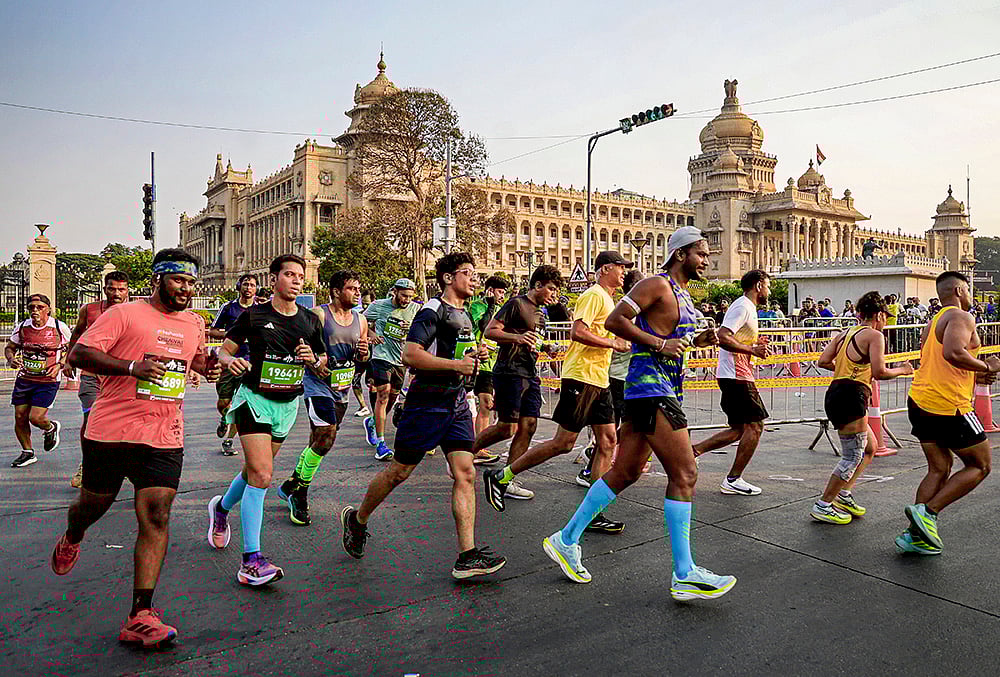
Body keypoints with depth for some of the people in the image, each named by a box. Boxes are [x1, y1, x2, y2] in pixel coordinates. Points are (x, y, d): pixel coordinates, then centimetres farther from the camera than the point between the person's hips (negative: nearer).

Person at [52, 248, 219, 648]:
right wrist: (132, 367, -25)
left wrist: (208, 367, 10)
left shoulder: (194, 323, 13)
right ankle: (71, 539, 54)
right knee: (94, 503, 15)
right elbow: (79, 354, -12)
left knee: (156, 516, -9)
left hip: (165, 438, 3)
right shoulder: (124, 314, -5)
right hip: (111, 431, -3)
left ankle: (140, 617, -7)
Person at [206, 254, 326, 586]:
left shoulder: (310, 320, 5)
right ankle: (251, 560, -14)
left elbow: (324, 363, 13)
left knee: (254, 471, 17)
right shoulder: (254, 315, -6)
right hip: (254, 399, -5)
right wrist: (231, 361, -23)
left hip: (287, 404, 5)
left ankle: (221, 507, 50)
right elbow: (224, 350, 0)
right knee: (261, 475, -17)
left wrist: (313, 359, -9)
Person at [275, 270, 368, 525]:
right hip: (318, 384, -7)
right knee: (326, 438, -16)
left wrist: (363, 352, -4)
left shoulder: (360, 320, 9)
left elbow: (363, 356, 18)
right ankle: (300, 495, 1)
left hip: (342, 389, 7)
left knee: (318, 442, 14)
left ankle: (291, 485, 33)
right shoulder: (318, 314, -9)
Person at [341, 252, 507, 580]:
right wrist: (456, 364, -22)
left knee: (465, 473, -4)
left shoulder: (464, 315, 17)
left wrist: (474, 355, 10)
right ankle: (356, 519, 31)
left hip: (457, 405, 8)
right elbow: (410, 355, -22)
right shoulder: (432, 311, -12)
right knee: (399, 471, 5)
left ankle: (467, 556, -3)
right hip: (426, 403, -7)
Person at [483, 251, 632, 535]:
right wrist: (613, 344, -16)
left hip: (599, 381, 10)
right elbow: (577, 332, -23)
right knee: (563, 442, -6)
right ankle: (500, 477, 6)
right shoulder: (594, 295, -10)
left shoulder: (607, 299, 21)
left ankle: (593, 513, 7)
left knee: (608, 441, 4)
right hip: (581, 377, -10)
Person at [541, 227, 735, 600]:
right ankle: (684, 576, -2)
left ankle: (566, 540, 21)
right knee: (684, 474, -9)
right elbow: (615, 320, -16)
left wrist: (696, 340, 12)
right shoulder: (657, 285, -10)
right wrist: (659, 344, -18)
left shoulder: (682, 295, 20)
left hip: (663, 386, 10)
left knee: (625, 472, 12)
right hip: (652, 388, -10)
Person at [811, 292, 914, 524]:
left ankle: (844, 495, 18)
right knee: (853, 456, -3)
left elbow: (823, 361, 11)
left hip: (836, 393, 9)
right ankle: (822, 506, -1)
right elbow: (879, 372, -12)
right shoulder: (875, 335, -4)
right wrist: (902, 370, 6)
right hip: (851, 395, -9)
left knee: (870, 446, 21)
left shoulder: (845, 334, 18)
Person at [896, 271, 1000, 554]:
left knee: (939, 470, 13)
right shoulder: (961, 317, -8)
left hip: (920, 403, 9)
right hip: (948, 406, -9)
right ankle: (927, 511, -4)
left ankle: (915, 535, 9)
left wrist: (973, 377, 21)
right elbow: (953, 353, -26)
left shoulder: (933, 322, 21)